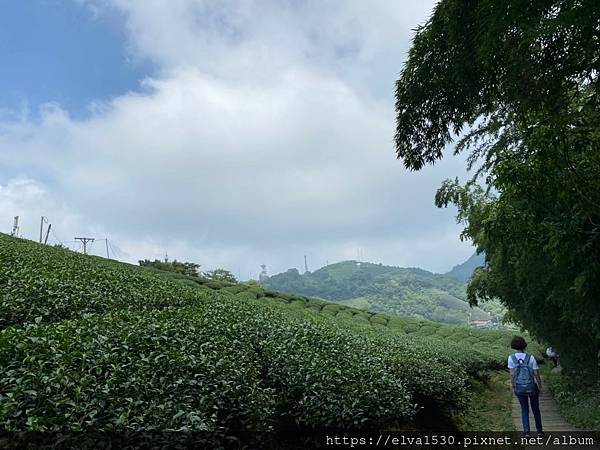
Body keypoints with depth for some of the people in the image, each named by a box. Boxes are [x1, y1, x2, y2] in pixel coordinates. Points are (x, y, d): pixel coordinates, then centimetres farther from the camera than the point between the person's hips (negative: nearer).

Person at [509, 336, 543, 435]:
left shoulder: (511, 358, -14)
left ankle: (526, 431, 7)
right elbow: (536, 374, -10)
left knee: (524, 409, 19)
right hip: (532, 387, 0)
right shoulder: (531, 358, -16)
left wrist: (513, 387, 2)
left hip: (519, 388, 0)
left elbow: (512, 374, -11)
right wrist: (540, 387, 6)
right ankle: (539, 430, 35)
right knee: (535, 408, 25)